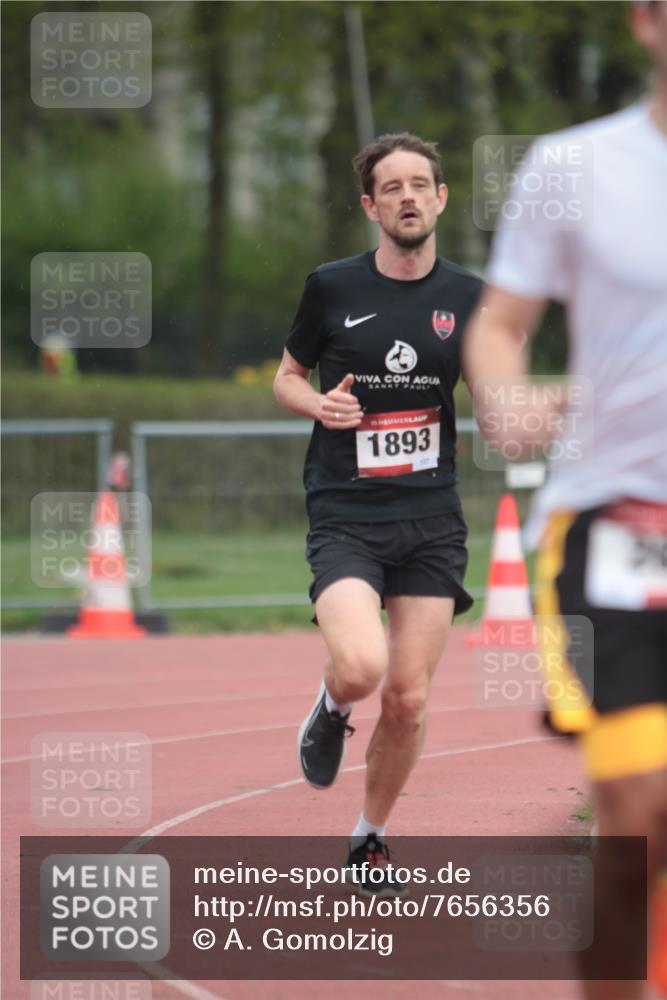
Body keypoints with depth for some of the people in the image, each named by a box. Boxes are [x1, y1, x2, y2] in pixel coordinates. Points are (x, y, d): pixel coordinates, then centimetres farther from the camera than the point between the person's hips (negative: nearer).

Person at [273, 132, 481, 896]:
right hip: (344, 517, -2)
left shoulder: (466, 298, 4)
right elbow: (287, 378, 12)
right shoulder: (331, 288, -1)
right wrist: (320, 404, -10)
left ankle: (371, 839, 24)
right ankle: (330, 709, 12)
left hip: (431, 521, 2)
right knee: (361, 667, -25)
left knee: (407, 700, 1)